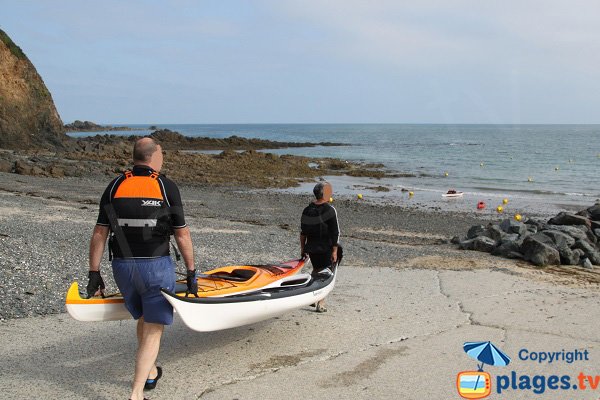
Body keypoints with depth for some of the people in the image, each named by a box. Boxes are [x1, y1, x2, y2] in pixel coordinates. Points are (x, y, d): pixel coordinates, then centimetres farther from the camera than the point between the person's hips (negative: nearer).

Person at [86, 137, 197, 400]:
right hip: (157, 267, -4)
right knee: (153, 329, 3)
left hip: (123, 267, 4)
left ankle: (150, 373, 39)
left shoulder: (114, 186, 2)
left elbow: (99, 235, 0)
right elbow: (182, 236, -6)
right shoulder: (166, 187, -7)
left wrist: (94, 274, 7)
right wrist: (191, 273, 2)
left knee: (143, 319, 25)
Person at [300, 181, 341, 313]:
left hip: (311, 248, 5)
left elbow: (303, 232, 9)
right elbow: (335, 233, -15)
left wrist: (303, 248, 17)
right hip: (326, 248, -5)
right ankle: (320, 304, 2)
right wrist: (334, 251, -11)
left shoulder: (307, 210, 3)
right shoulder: (330, 210, -14)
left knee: (316, 271, 23)